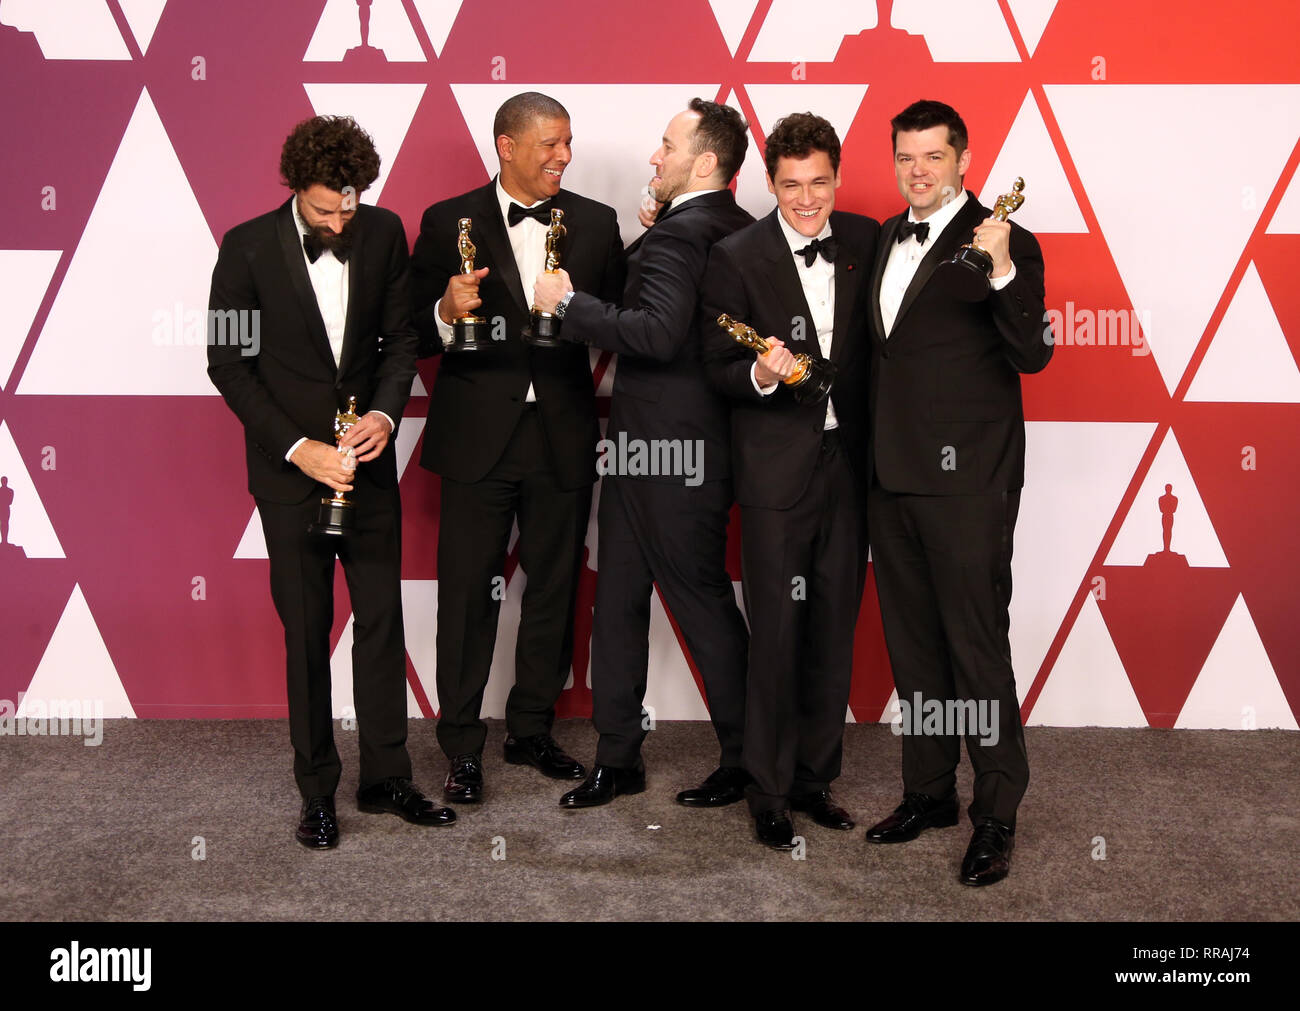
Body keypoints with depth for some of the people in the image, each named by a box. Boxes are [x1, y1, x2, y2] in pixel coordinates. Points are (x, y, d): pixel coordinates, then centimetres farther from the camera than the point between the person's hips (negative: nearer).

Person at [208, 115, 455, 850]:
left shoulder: (384, 233, 0)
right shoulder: (248, 247, -8)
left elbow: (400, 335, 7)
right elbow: (230, 363, -6)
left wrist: (387, 410, -11)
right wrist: (299, 448, -14)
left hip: (368, 462, 3)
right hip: (289, 469, -2)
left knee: (382, 622, 6)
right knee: (306, 632, 5)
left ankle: (387, 778, 19)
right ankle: (318, 791, 18)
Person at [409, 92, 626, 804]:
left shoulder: (595, 224, 7)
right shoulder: (448, 223, 1)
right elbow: (415, 334, -2)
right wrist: (446, 312, -21)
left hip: (562, 435, 3)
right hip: (478, 437, -2)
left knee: (554, 587, 11)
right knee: (467, 592, 2)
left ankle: (531, 730, 27)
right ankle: (462, 747, 14)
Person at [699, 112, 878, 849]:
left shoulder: (864, 240, 4)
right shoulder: (737, 257, -7)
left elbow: (875, 344, 11)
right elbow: (717, 368, -5)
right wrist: (762, 374, -25)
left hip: (849, 460, 4)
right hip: (778, 466, -4)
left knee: (836, 629, 12)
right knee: (777, 634, 1)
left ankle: (816, 777, 27)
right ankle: (770, 793, 15)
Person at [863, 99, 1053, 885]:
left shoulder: (1004, 244, -7)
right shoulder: (886, 240, 14)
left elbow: (1032, 355, -17)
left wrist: (1002, 273, -30)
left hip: (967, 482, -7)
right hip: (892, 479, 7)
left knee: (977, 649, -2)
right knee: (913, 647, 15)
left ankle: (997, 816, 10)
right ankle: (930, 792, 29)